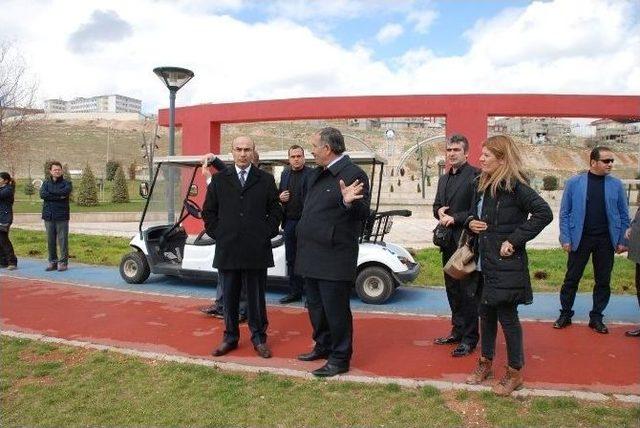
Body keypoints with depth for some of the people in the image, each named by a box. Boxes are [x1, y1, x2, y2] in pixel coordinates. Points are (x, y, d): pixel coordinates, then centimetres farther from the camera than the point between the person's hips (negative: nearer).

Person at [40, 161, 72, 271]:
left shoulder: (66, 183, 4)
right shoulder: (46, 183, 12)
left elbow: (65, 191, -18)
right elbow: (42, 194, -7)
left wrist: (50, 192, -8)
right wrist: (58, 197, -13)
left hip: (62, 216, -3)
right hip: (48, 216, 3)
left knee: (63, 240, -2)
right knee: (50, 241, 8)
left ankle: (63, 262, 5)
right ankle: (52, 262, 17)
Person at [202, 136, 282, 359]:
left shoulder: (266, 180, 5)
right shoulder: (219, 180, 7)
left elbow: (276, 211, 8)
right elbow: (208, 211, 11)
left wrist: (267, 233, -1)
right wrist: (217, 234, 2)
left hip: (257, 249, -1)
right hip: (227, 249, 1)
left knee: (256, 297, 8)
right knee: (229, 297, 10)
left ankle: (259, 338, 21)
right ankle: (230, 337, 25)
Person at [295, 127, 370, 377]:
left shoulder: (353, 174, -14)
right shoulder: (317, 174, 13)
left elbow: (363, 215, -17)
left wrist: (350, 203, -36)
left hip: (334, 258, -9)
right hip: (312, 255, 9)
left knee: (336, 309, 3)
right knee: (315, 306, 20)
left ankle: (340, 358, 18)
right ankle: (323, 347, 38)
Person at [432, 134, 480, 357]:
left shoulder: (475, 176, -10)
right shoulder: (444, 179, 17)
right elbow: (436, 205, 20)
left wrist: (455, 218, -19)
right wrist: (439, 211, -1)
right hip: (448, 241, 8)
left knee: (468, 292, 0)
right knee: (452, 289, 16)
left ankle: (469, 338, 11)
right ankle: (457, 330, 29)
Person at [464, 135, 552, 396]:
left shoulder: (514, 187, -14)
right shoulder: (483, 185, 10)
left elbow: (544, 213, -23)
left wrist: (515, 239, -21)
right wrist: (471, 223, 1)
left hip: (506, 264, -7)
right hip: (485, 263, 8)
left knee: (507, 316, 3)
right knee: (486, 312, 16)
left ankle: (515, 372, 20)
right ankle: (485, 362, 32)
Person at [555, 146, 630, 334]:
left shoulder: (616, 185, 2)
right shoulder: (574, 183, -3)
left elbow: (623, 215, 6)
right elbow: (564, 213, -1)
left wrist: (622, 241, 1)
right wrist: (566, 239, -7)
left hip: (605, 241, 2)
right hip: (580, 239, -2)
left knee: (603, 281, 9)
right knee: (571, 279, 5)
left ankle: (596, 317, 23)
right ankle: (565, 314, 19)